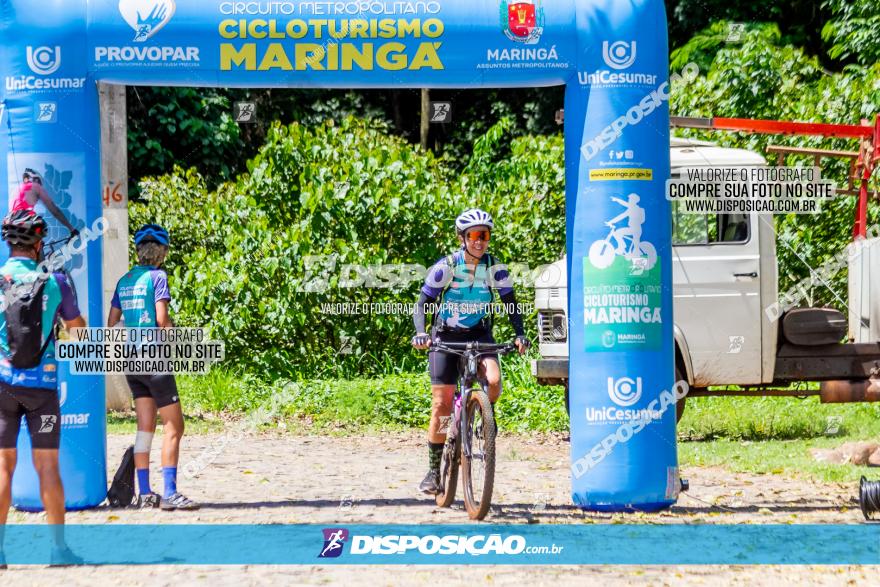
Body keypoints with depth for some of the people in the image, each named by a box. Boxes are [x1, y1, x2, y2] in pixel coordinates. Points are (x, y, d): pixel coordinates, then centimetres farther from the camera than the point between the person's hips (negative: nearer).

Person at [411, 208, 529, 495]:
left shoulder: (494, 267, -9)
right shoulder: (446, 267, -15)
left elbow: (510, 302, -4)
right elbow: (423, 303, -15)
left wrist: (519, 334, -20)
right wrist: (420, 332, -34)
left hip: (479, 334, 2)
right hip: (446, 336, -2)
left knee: (494, 379, -29)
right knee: (442, 405, -5)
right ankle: (434, 470, 5)